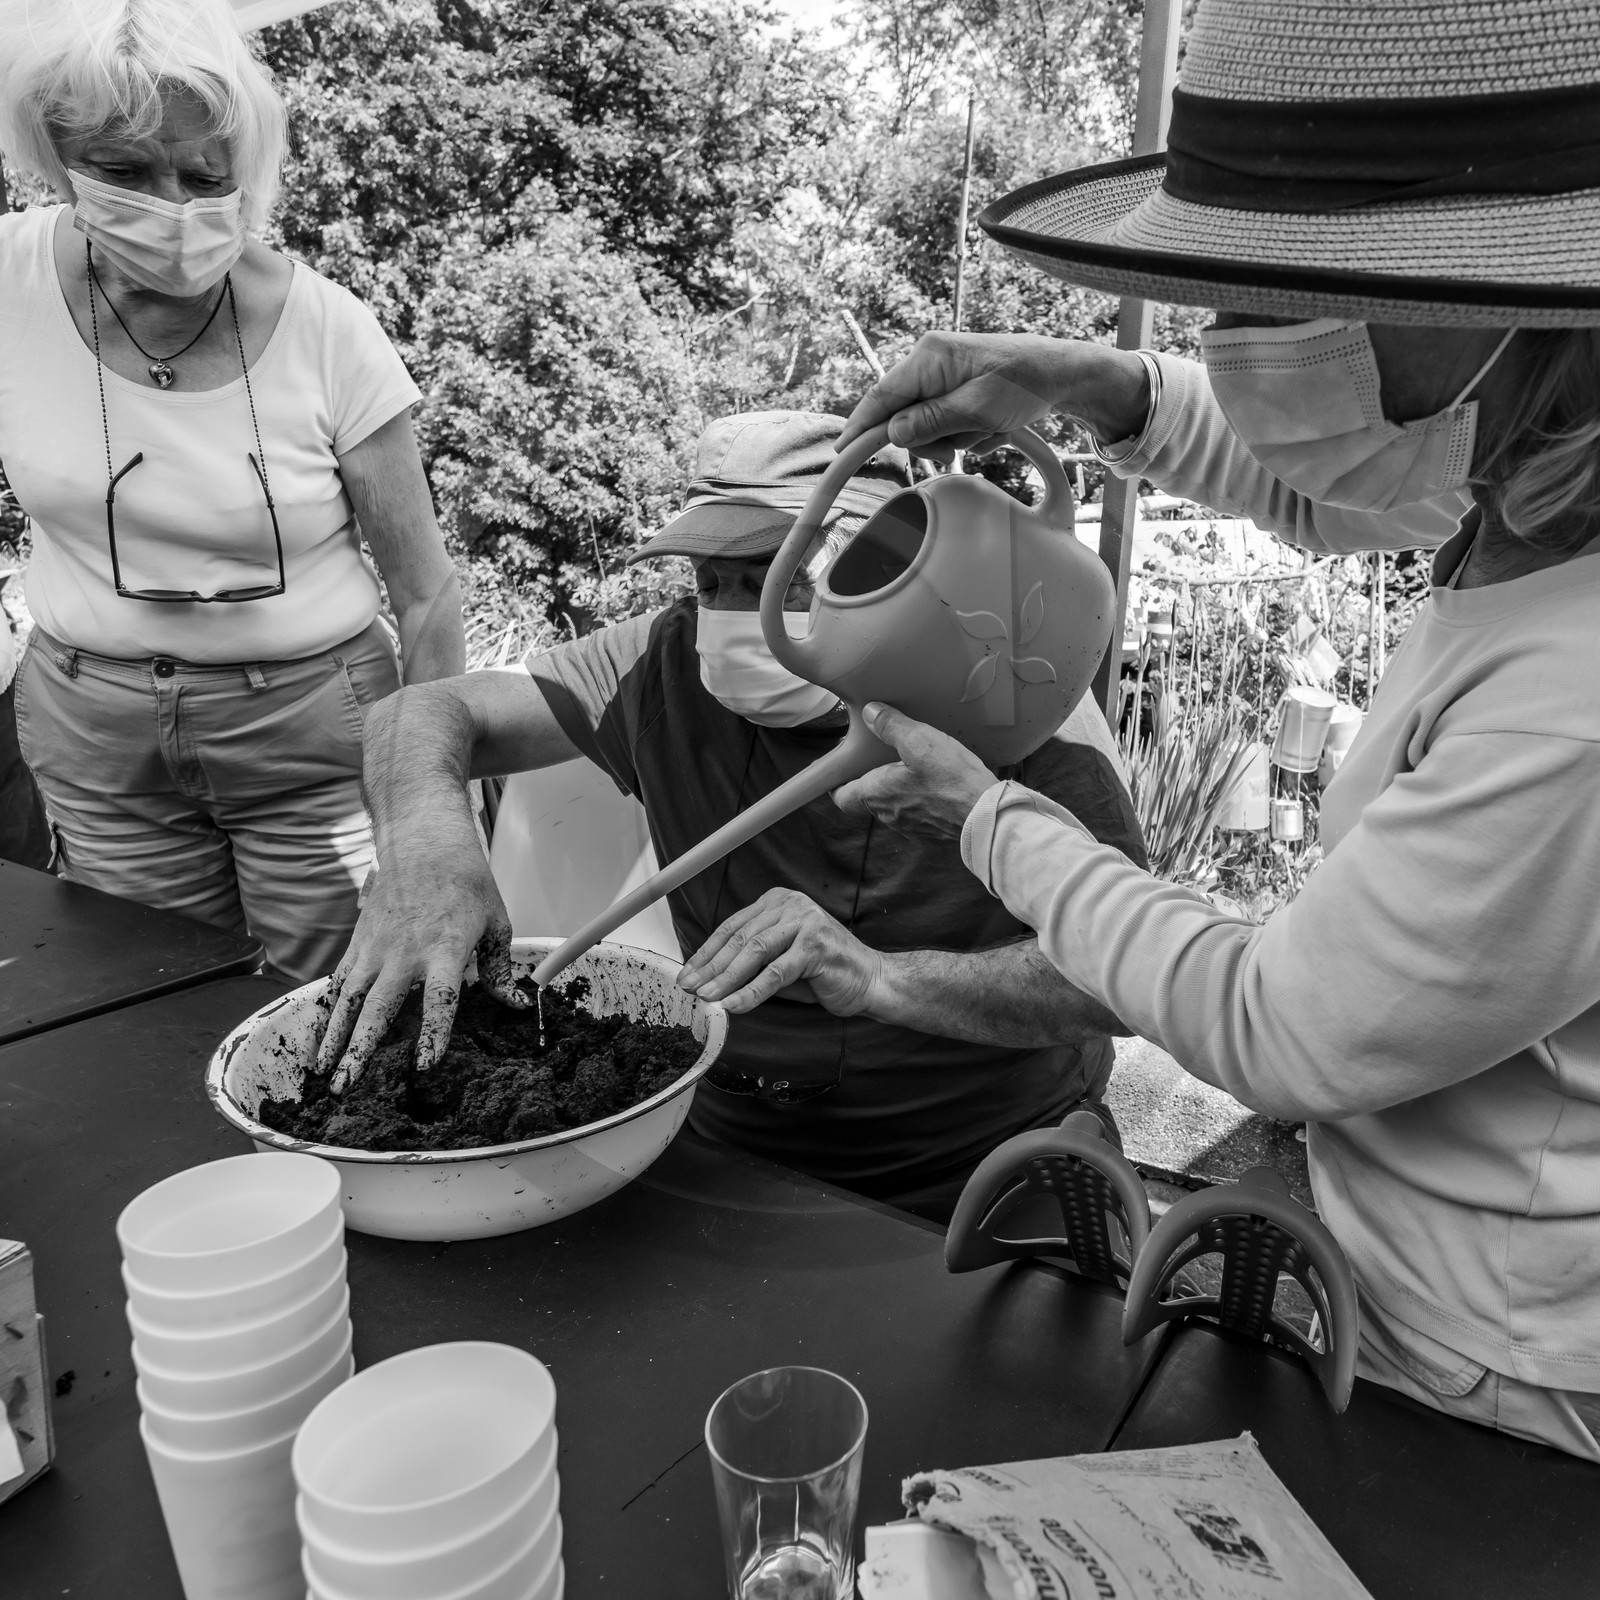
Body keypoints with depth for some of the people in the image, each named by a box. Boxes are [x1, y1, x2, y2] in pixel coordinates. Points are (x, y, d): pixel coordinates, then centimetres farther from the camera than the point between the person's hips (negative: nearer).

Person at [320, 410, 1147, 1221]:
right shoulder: (671, 665, -3)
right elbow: (424, 712, -2)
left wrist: (878, 979, -37)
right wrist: (423, 828, -26)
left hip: (996, 1167, -2)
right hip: (736, 1153, 3)